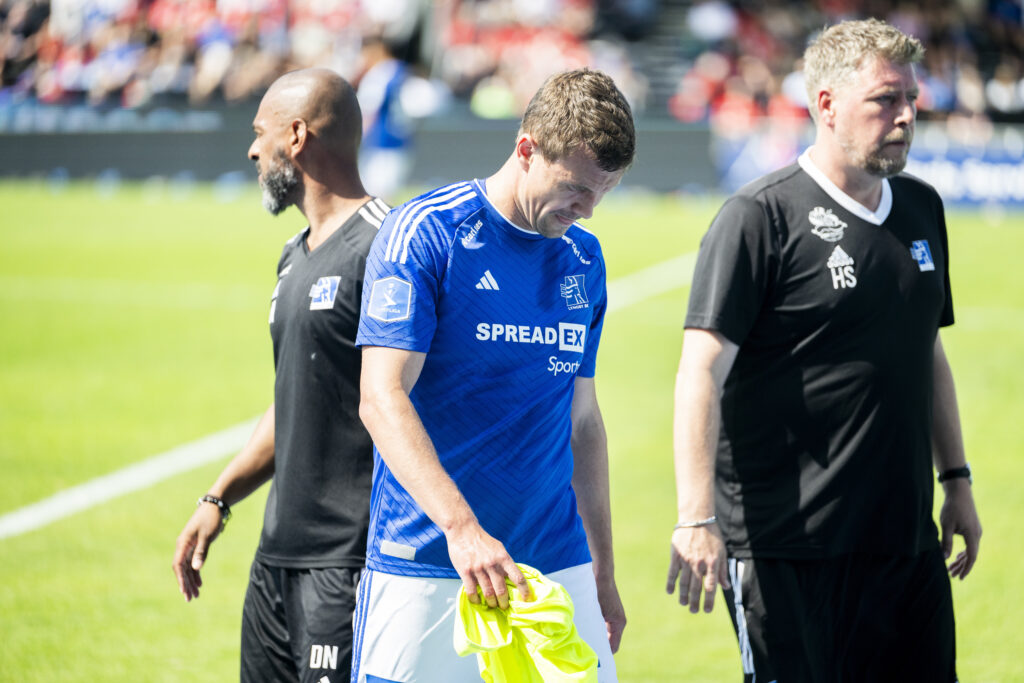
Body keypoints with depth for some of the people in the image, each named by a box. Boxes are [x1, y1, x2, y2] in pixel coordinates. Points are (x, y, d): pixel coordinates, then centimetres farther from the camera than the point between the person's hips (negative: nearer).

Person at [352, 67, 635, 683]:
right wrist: (462, 528, -28)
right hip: (425, 569, -5)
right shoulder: (423, 234, -7)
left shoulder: (584, 259, 12)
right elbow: (382, 400, -16)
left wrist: (604, 573, 18)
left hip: (554, 566, 5)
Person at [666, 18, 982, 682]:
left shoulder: (922, 209, 13)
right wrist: (697, 520, -22)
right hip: (785, 548, -7)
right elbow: (702, 372, -14)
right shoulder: (760, 217, -9)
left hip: (906, 540, 7)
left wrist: (956, 479, 22)